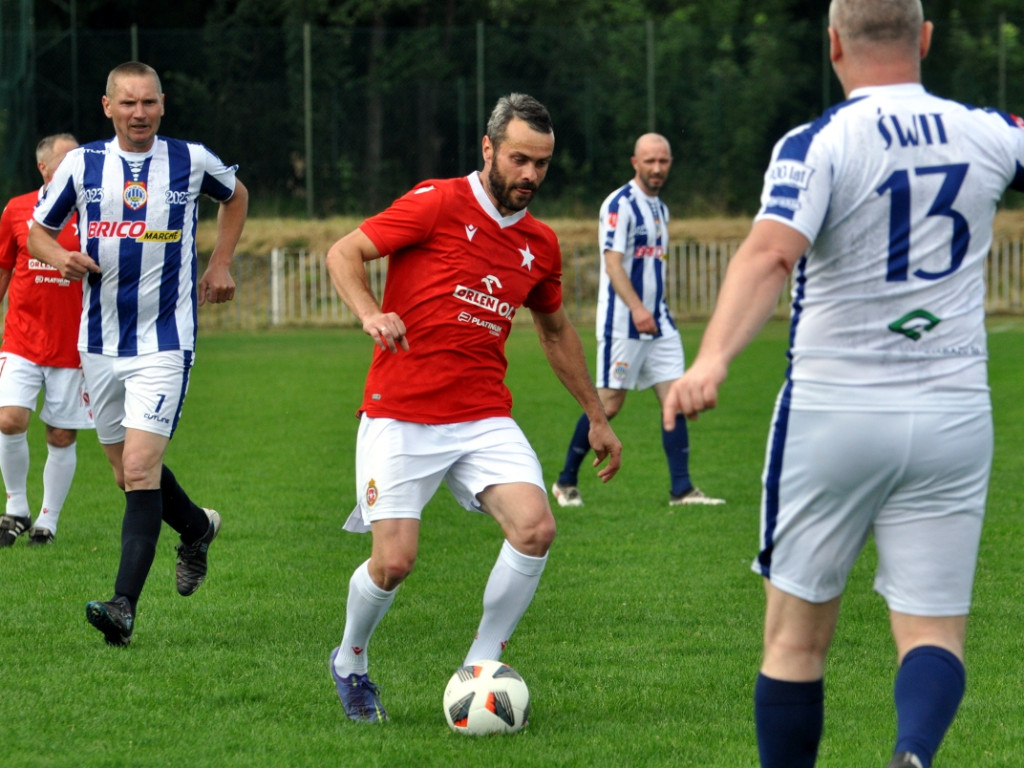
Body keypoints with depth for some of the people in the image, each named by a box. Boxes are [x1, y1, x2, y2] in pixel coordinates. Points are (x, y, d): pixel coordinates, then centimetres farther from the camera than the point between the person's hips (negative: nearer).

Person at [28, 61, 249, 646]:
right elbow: (39, 231, 11)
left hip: (165, 340, -4)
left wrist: (221, 264, 11)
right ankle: (197, 527, 43)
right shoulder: (82, 164, 1)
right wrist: (61, 256, -11)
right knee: (128, 470, 13)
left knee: (140, 469, -16)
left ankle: (125, 605, -19)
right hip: (100, 341, 4)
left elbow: (236, 196, 20)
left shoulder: (191, 161, -2)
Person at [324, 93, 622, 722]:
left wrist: (597, 418, 28)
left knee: (536, 529, -18)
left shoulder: (541, 245, 10)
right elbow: (344, 254, -5)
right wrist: (371, 315, -24)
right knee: (395, 561, -10)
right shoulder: (439, 204, -6)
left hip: (484, 419, 4)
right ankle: (350, 662, 23)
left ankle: (481, 666, 2)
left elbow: (557, 332, 26)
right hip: (401, 417, -4)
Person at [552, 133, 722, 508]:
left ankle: (681, 488, -3)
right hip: (621, 323, -8)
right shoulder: (620, 204, -11)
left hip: (658, 322, 8)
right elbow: (613, 263, -20)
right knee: (608, 403, -4)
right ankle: (566, 481, 10)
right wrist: (636, 308, -30)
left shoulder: (660, 209, 15)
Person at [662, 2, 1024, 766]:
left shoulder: (816, 145, -10)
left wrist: (712, 359, -39)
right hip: (954, 419, 2)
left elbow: (770, 252, -27)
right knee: (933, 637, 1)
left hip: (833, 413, -2)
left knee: (797, 639, 11)